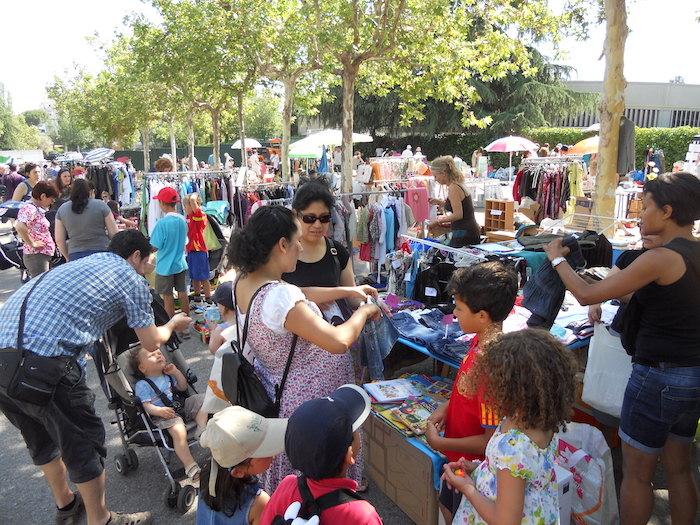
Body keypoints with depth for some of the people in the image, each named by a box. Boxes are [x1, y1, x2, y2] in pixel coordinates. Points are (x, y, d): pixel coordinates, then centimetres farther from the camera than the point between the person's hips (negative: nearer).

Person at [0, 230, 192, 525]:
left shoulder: (84, 262, 25)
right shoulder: (132, 279, 4)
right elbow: (151, 343, 11)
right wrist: (173, 325, 32)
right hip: (41, 364, -8)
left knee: (42, 439, 27)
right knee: (84, 445, 11)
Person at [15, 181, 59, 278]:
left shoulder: (36, 208, 13)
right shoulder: (30, 208, -16)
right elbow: (19, 226, -33)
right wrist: (32, 244, -24)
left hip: (42, 255, 10)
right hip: (36, 255, -10)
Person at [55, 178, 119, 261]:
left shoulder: (62, 209, 9)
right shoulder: (101, 205, -1)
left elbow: (59, 240, 9)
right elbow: (114, 233, -1)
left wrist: (68, 257, 21)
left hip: (75, 256, 2)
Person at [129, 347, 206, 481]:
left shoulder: (168, 376, 18)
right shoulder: (142, 385, -3)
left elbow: (183, 388, 22)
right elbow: (146, 405, -12)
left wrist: (176, 372, 8)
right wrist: (160, 411, -32)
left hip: (181, 406, 7)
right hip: (162, 415, -7)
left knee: (200, 400, -9)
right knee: (179, 432, -33)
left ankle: (202, 432, -19)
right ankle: (191, 468, -30)